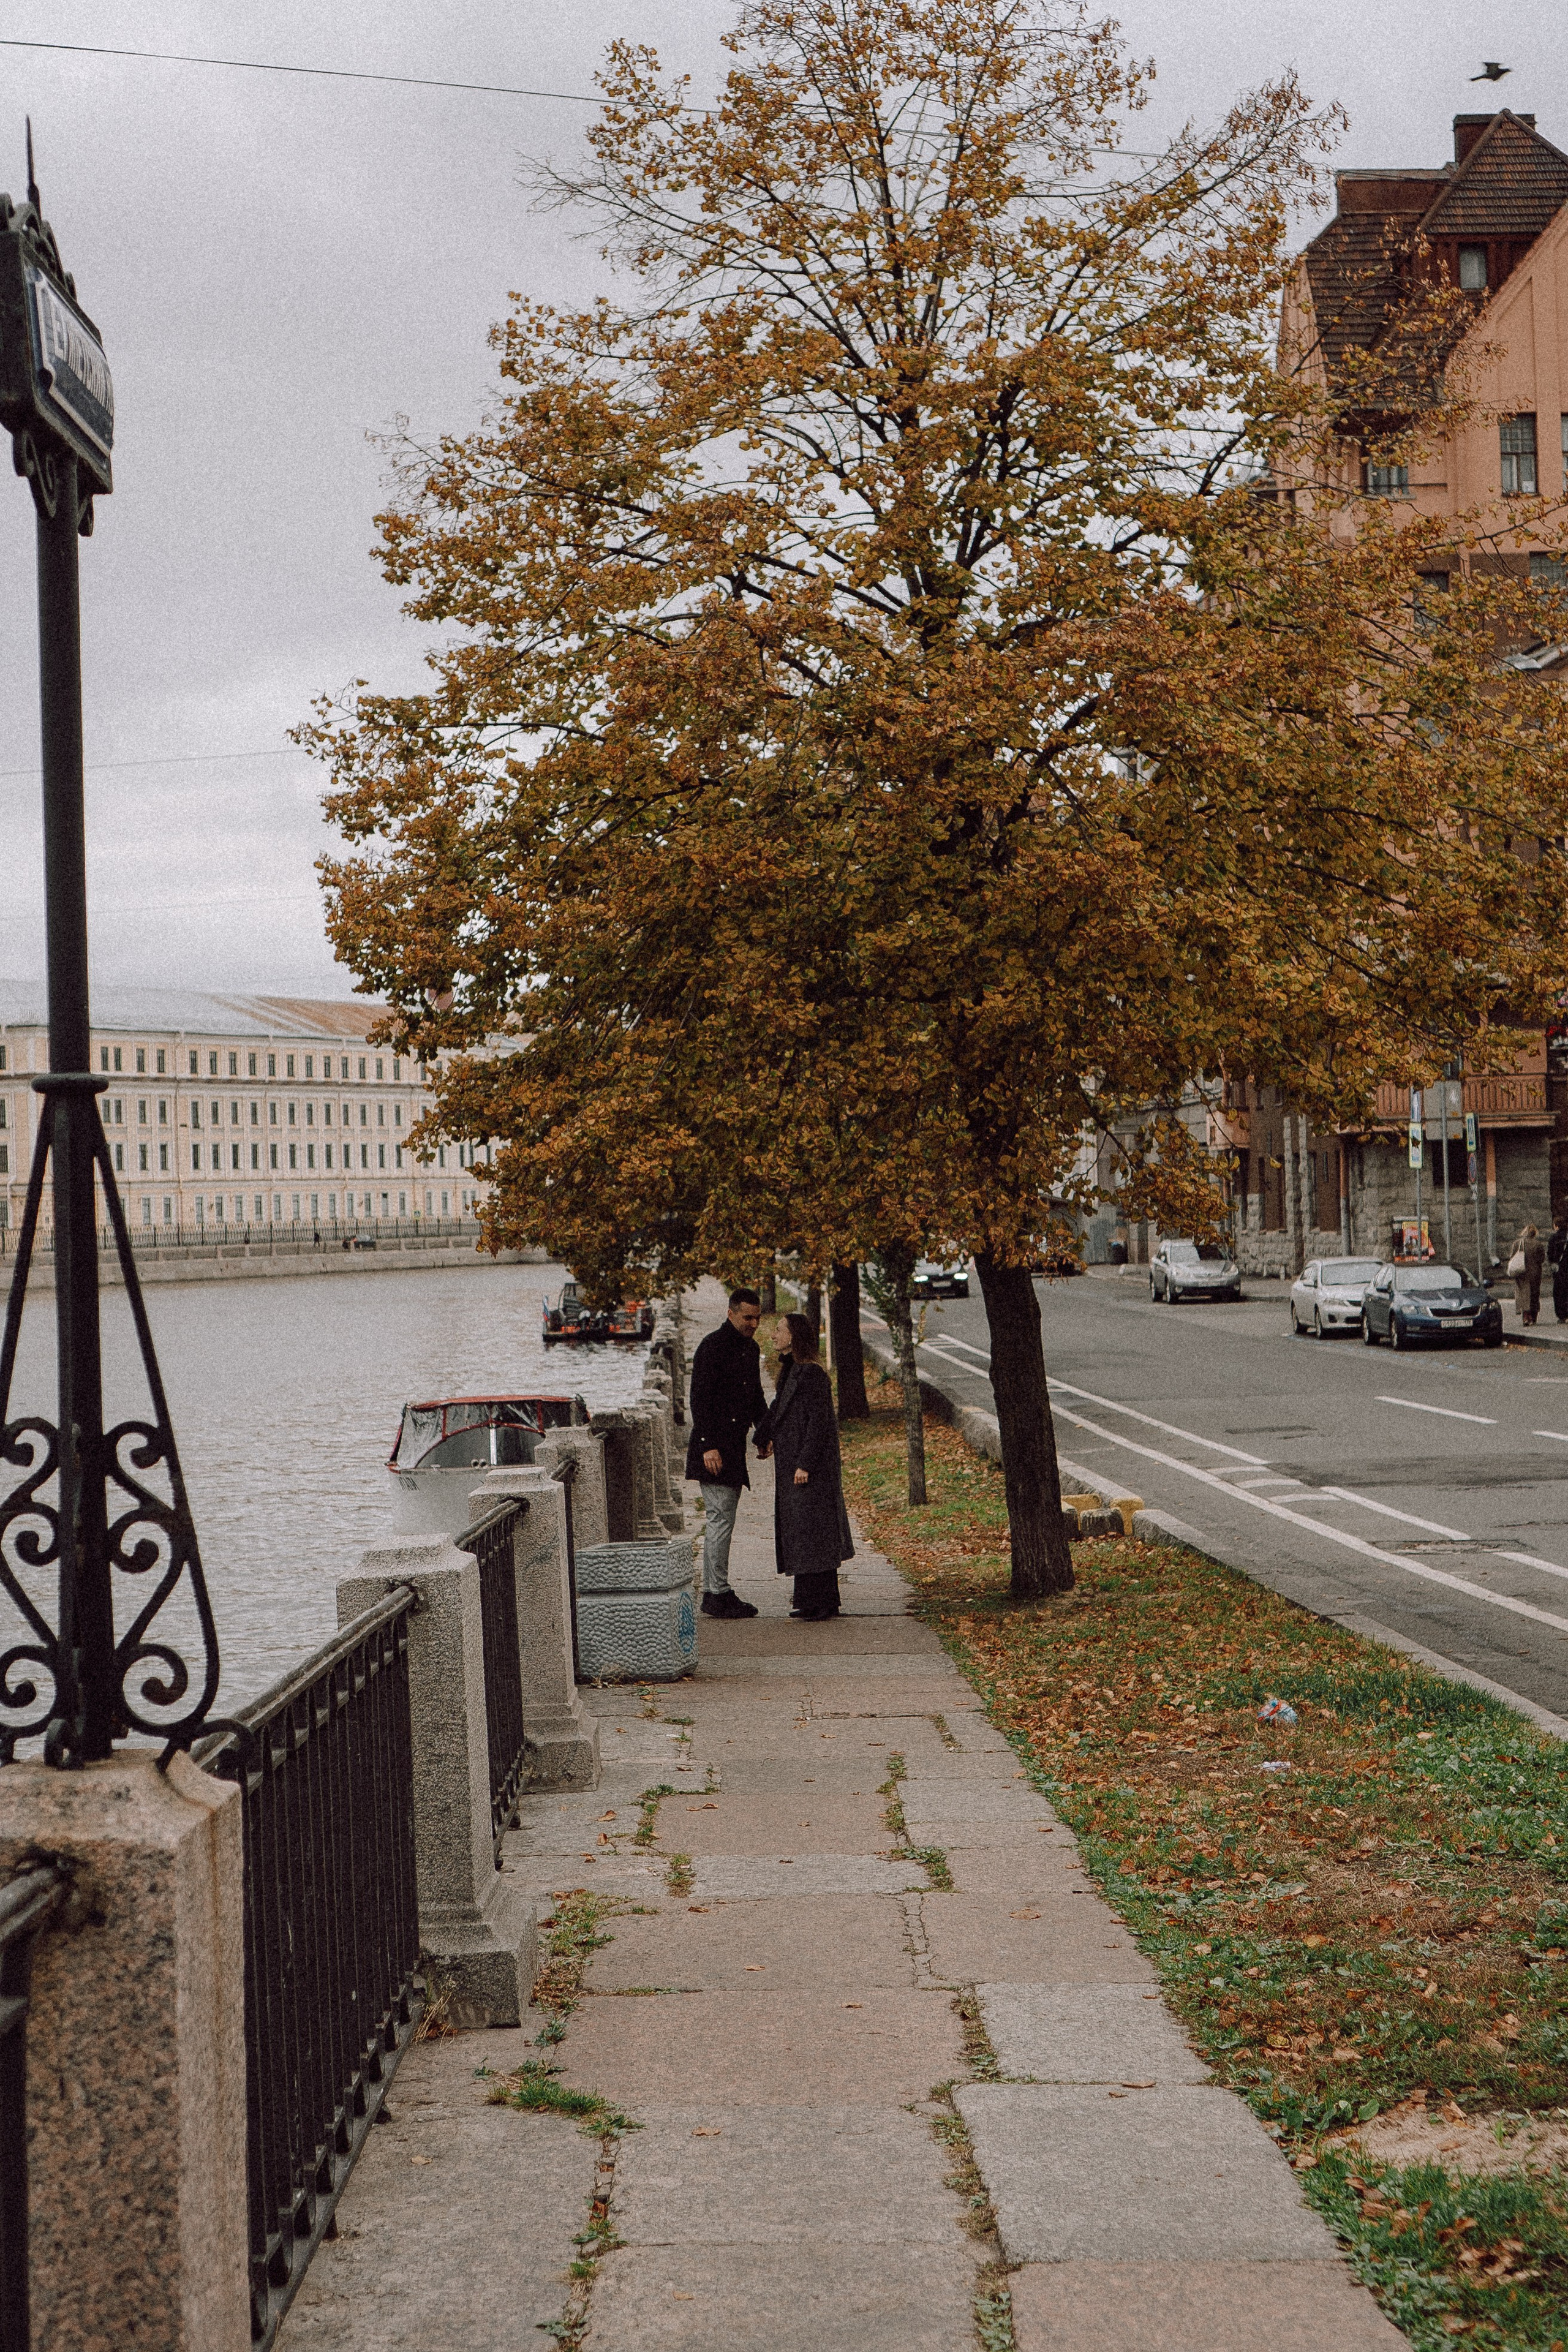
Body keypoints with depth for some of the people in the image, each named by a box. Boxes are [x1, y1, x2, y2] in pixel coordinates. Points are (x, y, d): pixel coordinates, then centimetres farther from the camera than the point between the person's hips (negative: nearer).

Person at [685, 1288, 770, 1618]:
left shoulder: (751, 1349, 15)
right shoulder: (713, 1346, -12)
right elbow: (699, 1399, -16)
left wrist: (764, 1434, 14)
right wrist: (708, 1446, -20)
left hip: (735, 1446, 9)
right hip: (713, 1447, -9)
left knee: (721, 1520, 11)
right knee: (720, 1519, -8)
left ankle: (713, 1593, 16)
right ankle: (718, 1595, -5)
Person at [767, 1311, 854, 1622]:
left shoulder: (812, 1374, -16)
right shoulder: (790, 1372, 14)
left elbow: (818, 1423, -19)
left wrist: (805, 1464, -21)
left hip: (809, 1466, -10)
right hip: (790, 1465, 10)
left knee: (814, 1532, -6)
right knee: (799, 1533, 12)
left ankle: (823, 1604, -3)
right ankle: (809, 1601, 17)